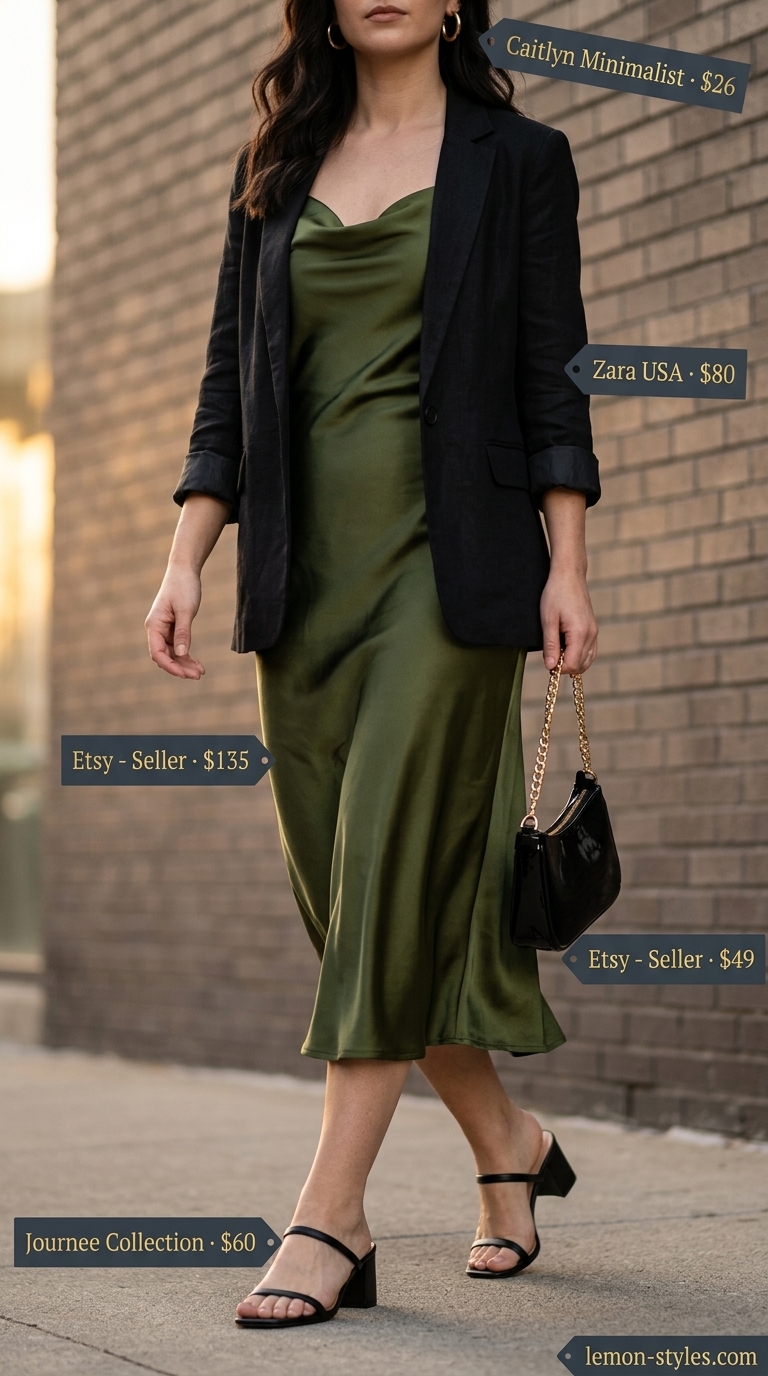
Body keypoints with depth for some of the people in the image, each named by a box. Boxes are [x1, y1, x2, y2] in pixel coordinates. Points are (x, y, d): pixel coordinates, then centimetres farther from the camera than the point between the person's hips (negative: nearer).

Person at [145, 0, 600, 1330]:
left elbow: (551, 375, 1)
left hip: (450, 556, -4)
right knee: (349, 890, 5)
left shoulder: (516, 158, 6)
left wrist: (567, 568, -7)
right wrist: (184, 560, 3)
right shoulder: (277, 170, 15)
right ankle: (508, 1147, 24)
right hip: (306, 567, 5)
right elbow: (229, 381, 12)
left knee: (394, 873, -11)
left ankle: (331, 1219, -9)